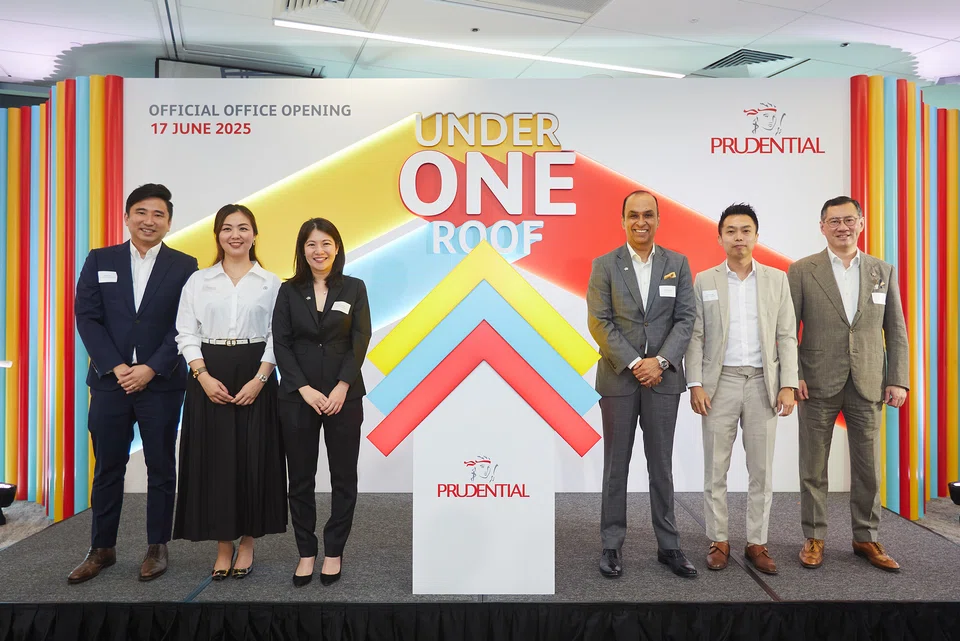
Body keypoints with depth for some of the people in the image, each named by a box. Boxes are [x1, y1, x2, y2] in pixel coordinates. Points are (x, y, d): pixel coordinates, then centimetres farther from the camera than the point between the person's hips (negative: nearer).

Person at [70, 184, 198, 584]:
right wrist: (116, 367, -10)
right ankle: (102, 548, 22)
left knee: (161, 467, 7)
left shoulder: (184, 267, 1)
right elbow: (86, 317, 0)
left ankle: (157, 547, 20)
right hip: (109, 380, 2)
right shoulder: (100, 261, 7)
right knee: (107, 467, 9)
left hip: (162, 383, -1)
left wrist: (151, 369, -13)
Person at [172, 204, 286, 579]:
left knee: (252, 459, 1)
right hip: (209, 378, 1)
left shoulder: (270, 283, 5)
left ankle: (247, 542, 17)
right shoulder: (198, 281, 8)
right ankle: (223, 545, 15)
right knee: (213, 459, 2)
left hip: (254, 379, -1)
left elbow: (277, 337, 1)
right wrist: (204, 376, -11)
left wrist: (259, 380, -12)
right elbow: (185, 334, 3)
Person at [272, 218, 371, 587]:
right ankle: (306, 552, 21)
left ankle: (334, 551, 20)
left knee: (344, 476, 6)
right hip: (298, 396, 1)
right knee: (300, 477, 7)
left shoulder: (354, 288, 3)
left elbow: (360, 341, -3)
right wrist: (305, 389, -12)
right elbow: (281, 343, -1)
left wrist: (342, 387, -13)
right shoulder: (289, 291, 5)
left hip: (344, 396, -1)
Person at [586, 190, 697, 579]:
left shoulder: (677, 264, 6)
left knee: (661, 466, 9)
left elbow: (685, 319, 1)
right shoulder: (605, 265, 1)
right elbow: (599, 322, -6)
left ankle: (668, 546, 19)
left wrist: (659, 361, -12)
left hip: (662, 378, 1)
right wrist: (634, 364, -13)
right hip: (618, 378, -1)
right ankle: (611, 546, 15)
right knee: (616, 466, 6)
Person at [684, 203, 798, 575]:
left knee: (761, 469, 5)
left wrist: (788, 385, -4)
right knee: (715, 468, 4)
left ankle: (757, 543, 17)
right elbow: (695, 337, 1)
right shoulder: (704, 281, 4)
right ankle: (718, 541, 15)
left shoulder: (776, 279, 7)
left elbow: (787, 336, 4)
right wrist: (695, 384, -7)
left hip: (763, 383, 1)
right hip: (720, 383, -1)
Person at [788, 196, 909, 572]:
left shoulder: (884, 271, 8)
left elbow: (896, 331, 7)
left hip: (868, 385, 2)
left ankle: (866, 538, 24)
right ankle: (814, 538, 18)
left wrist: (898, 380, 0)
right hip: (818, 384, -2)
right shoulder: (802, 271, 0)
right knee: (814, 467, 6)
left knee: (868, 467, 9)